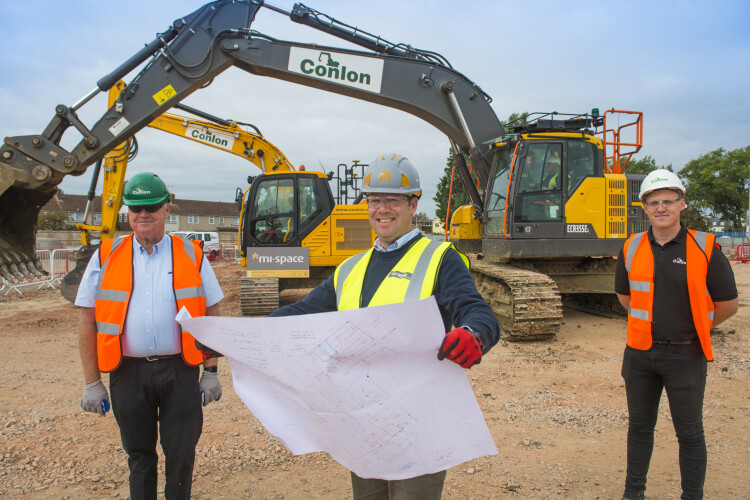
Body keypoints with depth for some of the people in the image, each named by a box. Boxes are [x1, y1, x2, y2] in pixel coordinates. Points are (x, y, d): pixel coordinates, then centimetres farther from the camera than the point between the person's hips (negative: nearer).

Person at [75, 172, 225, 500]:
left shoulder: (191, 256, 2)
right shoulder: (106, 257, 4)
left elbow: (211, 317, 3)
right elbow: (87, 322, 4)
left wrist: (211, 371, -1)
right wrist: (91, 382, 0)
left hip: (179, 370, -1)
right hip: (129, 372, 1)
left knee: (181, 454, 7)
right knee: (139, 454, 15)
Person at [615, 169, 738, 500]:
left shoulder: (704, 248, -9)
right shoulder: (632, 248, 1)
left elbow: (727, 304, -1)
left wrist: (694, 328, 9)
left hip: (685, 355, -3)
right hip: (640, 352, 4)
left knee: (689, 433, 9)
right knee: (639, 426, 17)